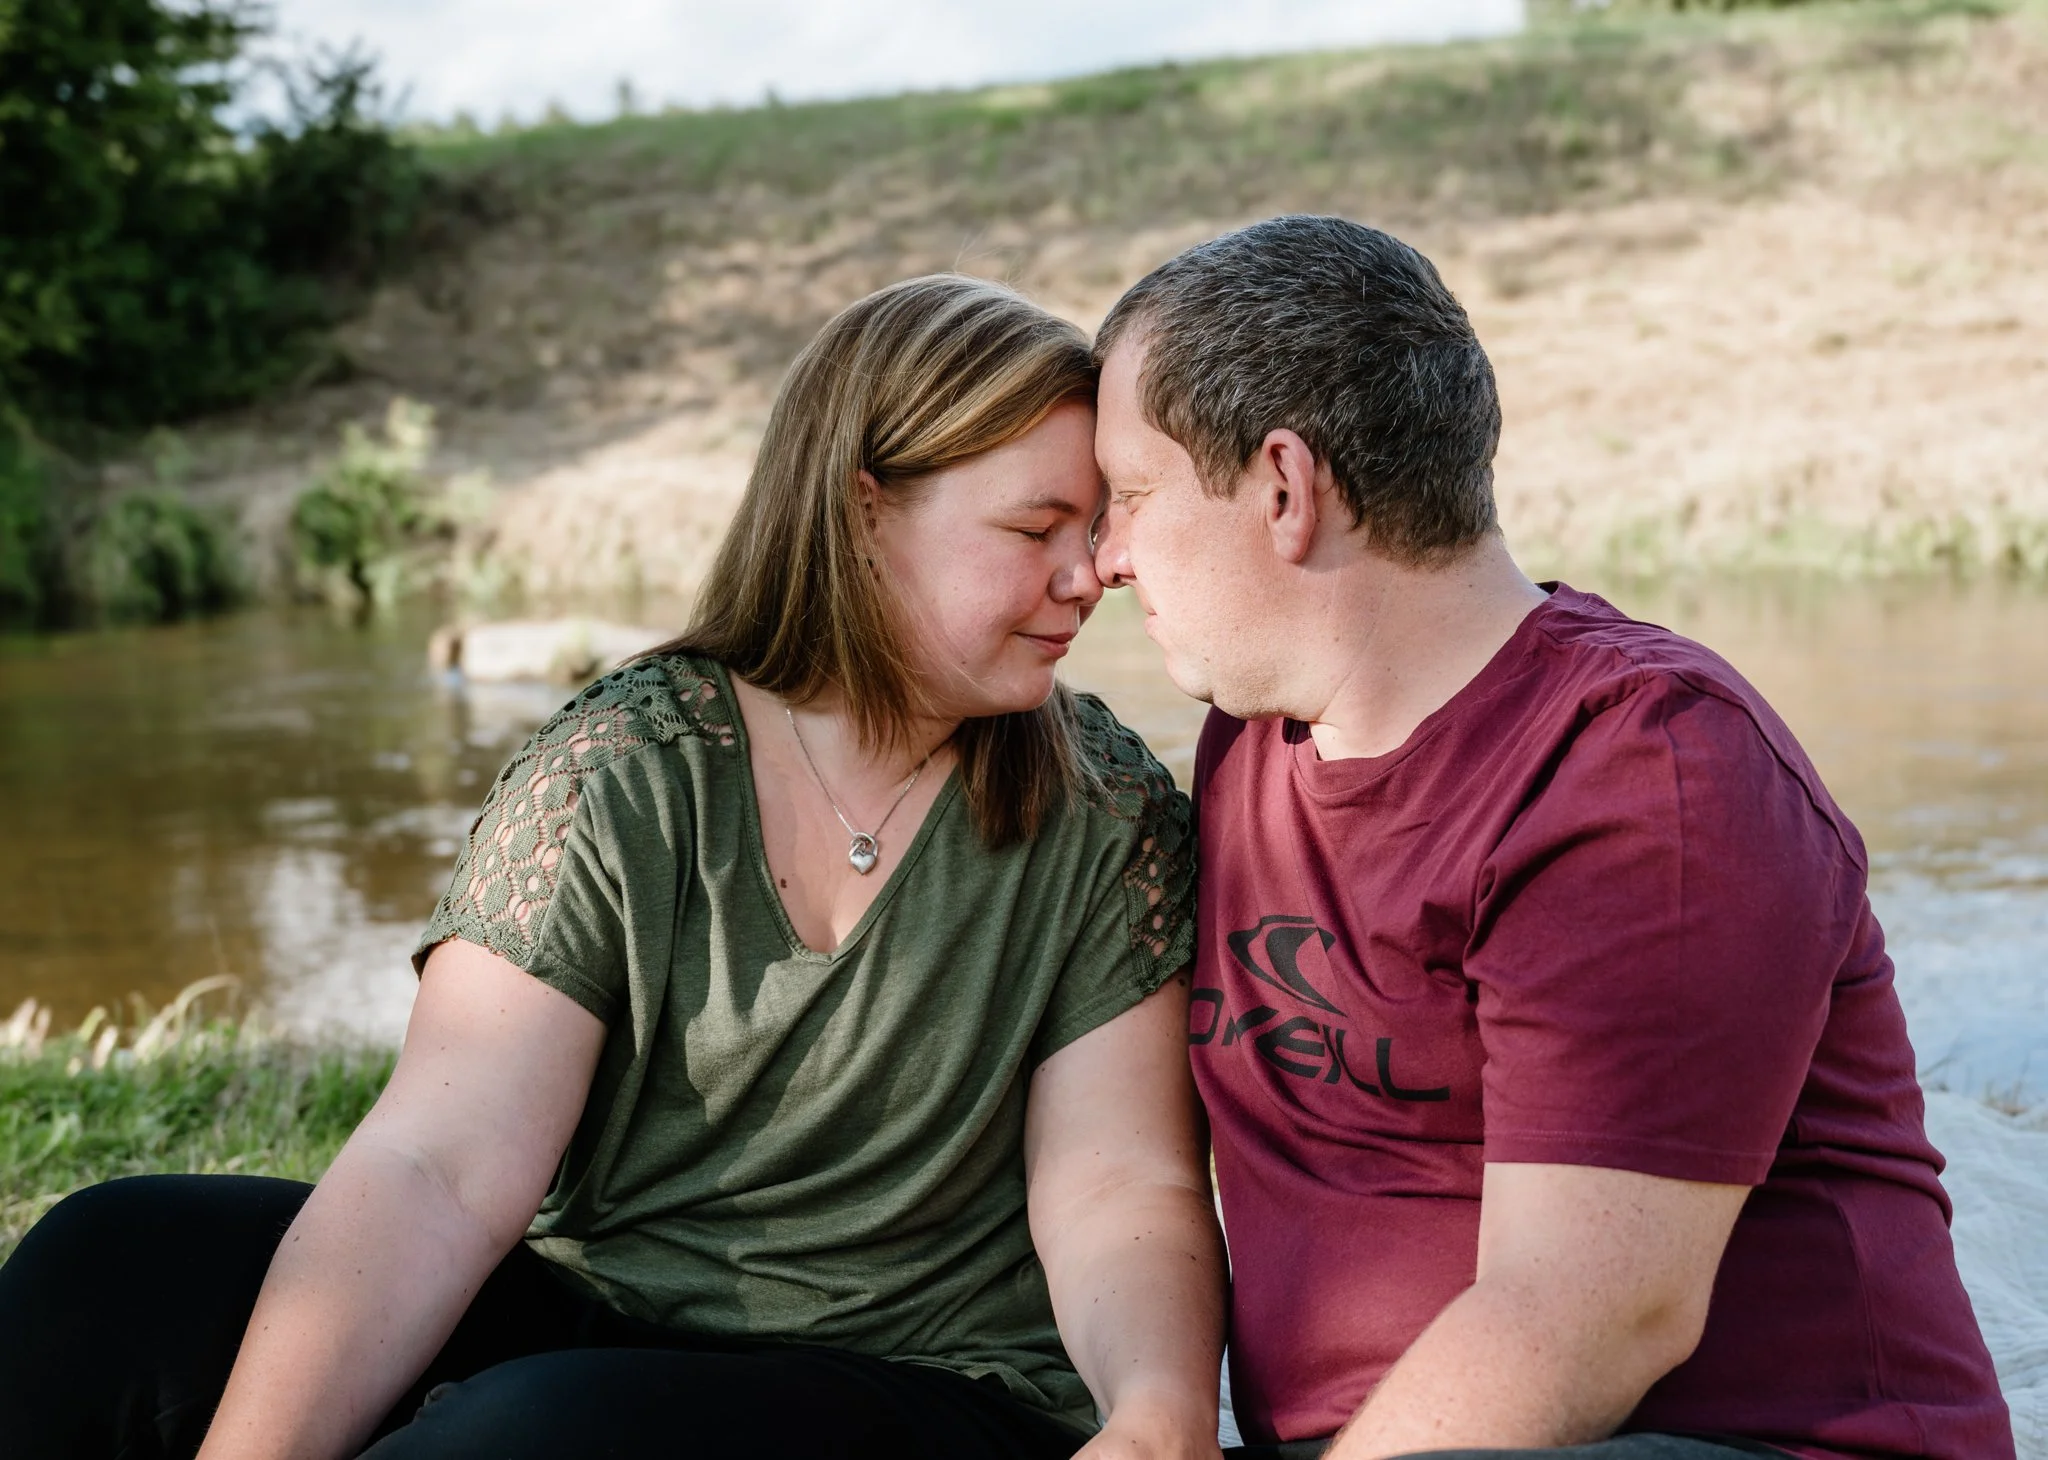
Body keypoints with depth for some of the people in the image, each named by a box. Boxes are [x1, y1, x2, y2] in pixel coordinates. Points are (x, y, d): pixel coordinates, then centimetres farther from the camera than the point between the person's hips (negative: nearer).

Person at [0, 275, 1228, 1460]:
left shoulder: (1103, 814, -4)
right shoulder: (620, 775, -6)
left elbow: (1118, 1187, -9)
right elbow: (438, 1168, -14)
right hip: (595, 1320, 2)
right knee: (118, 1262, -16)